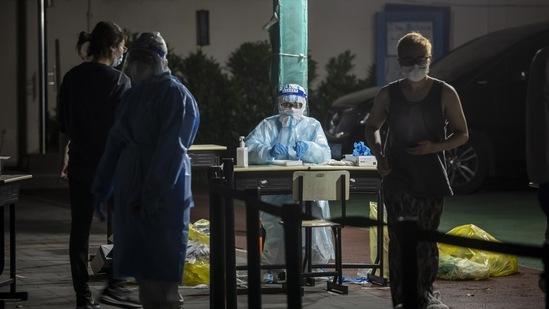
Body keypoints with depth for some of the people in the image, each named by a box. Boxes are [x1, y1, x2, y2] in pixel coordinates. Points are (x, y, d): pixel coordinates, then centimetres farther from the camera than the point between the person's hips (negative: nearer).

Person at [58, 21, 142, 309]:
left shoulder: (72, 78, 5)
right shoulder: (118, 80, -10)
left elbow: (64, 123, 11)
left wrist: (65, 156, 22)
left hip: (80, 164, 5)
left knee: (80, 229, 7)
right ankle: (114, 286, -2)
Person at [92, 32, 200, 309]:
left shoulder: (175, 95, -8)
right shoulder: (133, 95, 15)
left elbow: (170, 149, -15)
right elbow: (116, 143, 17)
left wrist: (154, 193, -20)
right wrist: (101, 189, 13)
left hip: (163, 195, -7)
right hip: (131, 192, 7)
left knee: (162, 275, -4)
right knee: (143, 272, 9)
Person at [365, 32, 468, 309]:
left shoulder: (445, 93, -2)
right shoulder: (388, 95, 2)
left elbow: (462, 134, 3)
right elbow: (372, 127, 17)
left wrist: (435, 147, -15)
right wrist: (379, 155, -2)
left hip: (432, 177, 0)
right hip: (398, 177, 0)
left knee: (426, 239, 9)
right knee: (401, 239, -11)